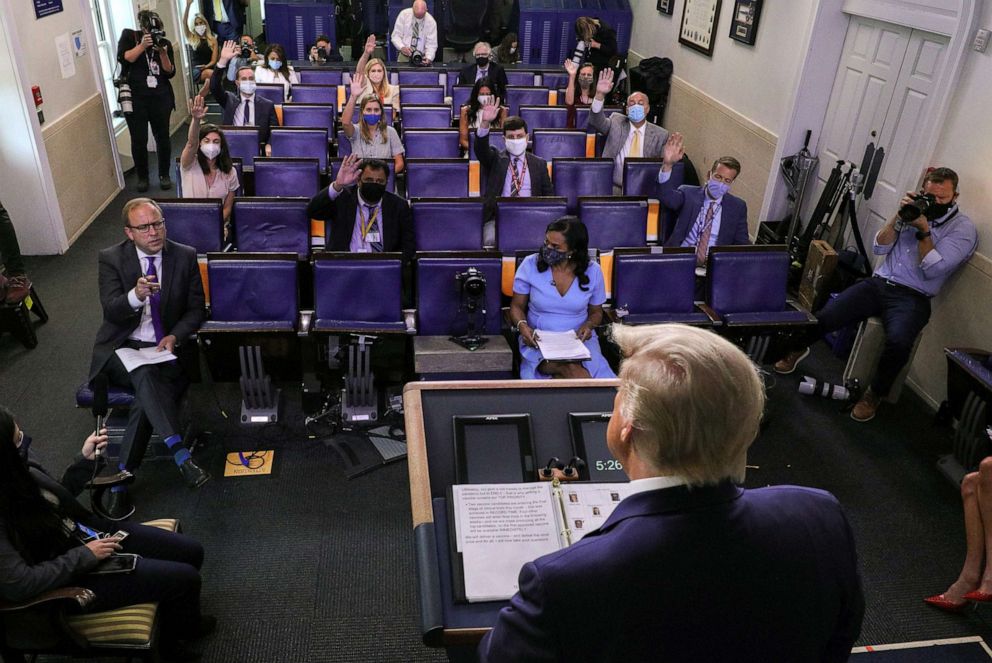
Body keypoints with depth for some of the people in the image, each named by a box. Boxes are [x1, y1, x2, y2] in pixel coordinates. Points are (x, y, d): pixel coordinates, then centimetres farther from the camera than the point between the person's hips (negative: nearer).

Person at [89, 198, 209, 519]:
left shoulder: (185, 256, 1)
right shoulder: (111, 258, -1)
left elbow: (196, 309, 6)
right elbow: (111, 311, -13)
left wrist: (175, 337, -14)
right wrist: (136, 295, -35)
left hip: (164, 348, 1)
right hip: (122, 348, -1)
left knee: (147, 395, -29)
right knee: (145, 374, -35)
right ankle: (180, 454, -45)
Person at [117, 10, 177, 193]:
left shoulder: (164, 43, 7)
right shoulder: (129, 36, 4)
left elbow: (170, 73, 1)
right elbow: (123, 58, -11)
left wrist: (163, 53, -14)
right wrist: (143, 45, -17)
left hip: (160, 97, 2)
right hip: (135, 98, -1)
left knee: (162, 137, 3)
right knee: (139, 140, -1)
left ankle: (164, 175, 19)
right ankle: (142, 177, 13)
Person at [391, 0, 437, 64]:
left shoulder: (431, 21, -7)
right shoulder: (404, 14, -6)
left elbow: (431, 44, -8)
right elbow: (396, 35, -3)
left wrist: (428, 58, -27)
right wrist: (402, 47, -24)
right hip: (404, 55, 0)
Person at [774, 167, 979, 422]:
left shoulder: (963, 228, 1)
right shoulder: (916, 209, 14)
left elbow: (933, 269, -10)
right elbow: (879, 248, 8)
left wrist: (923, 230, -13)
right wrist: (899, 215, -4)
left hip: (912, 297, -4)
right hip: (878, 283, 4)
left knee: (898, 342, -35)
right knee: (824, 317, -17)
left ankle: (875, 394, -8)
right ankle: (798, 347, 17)